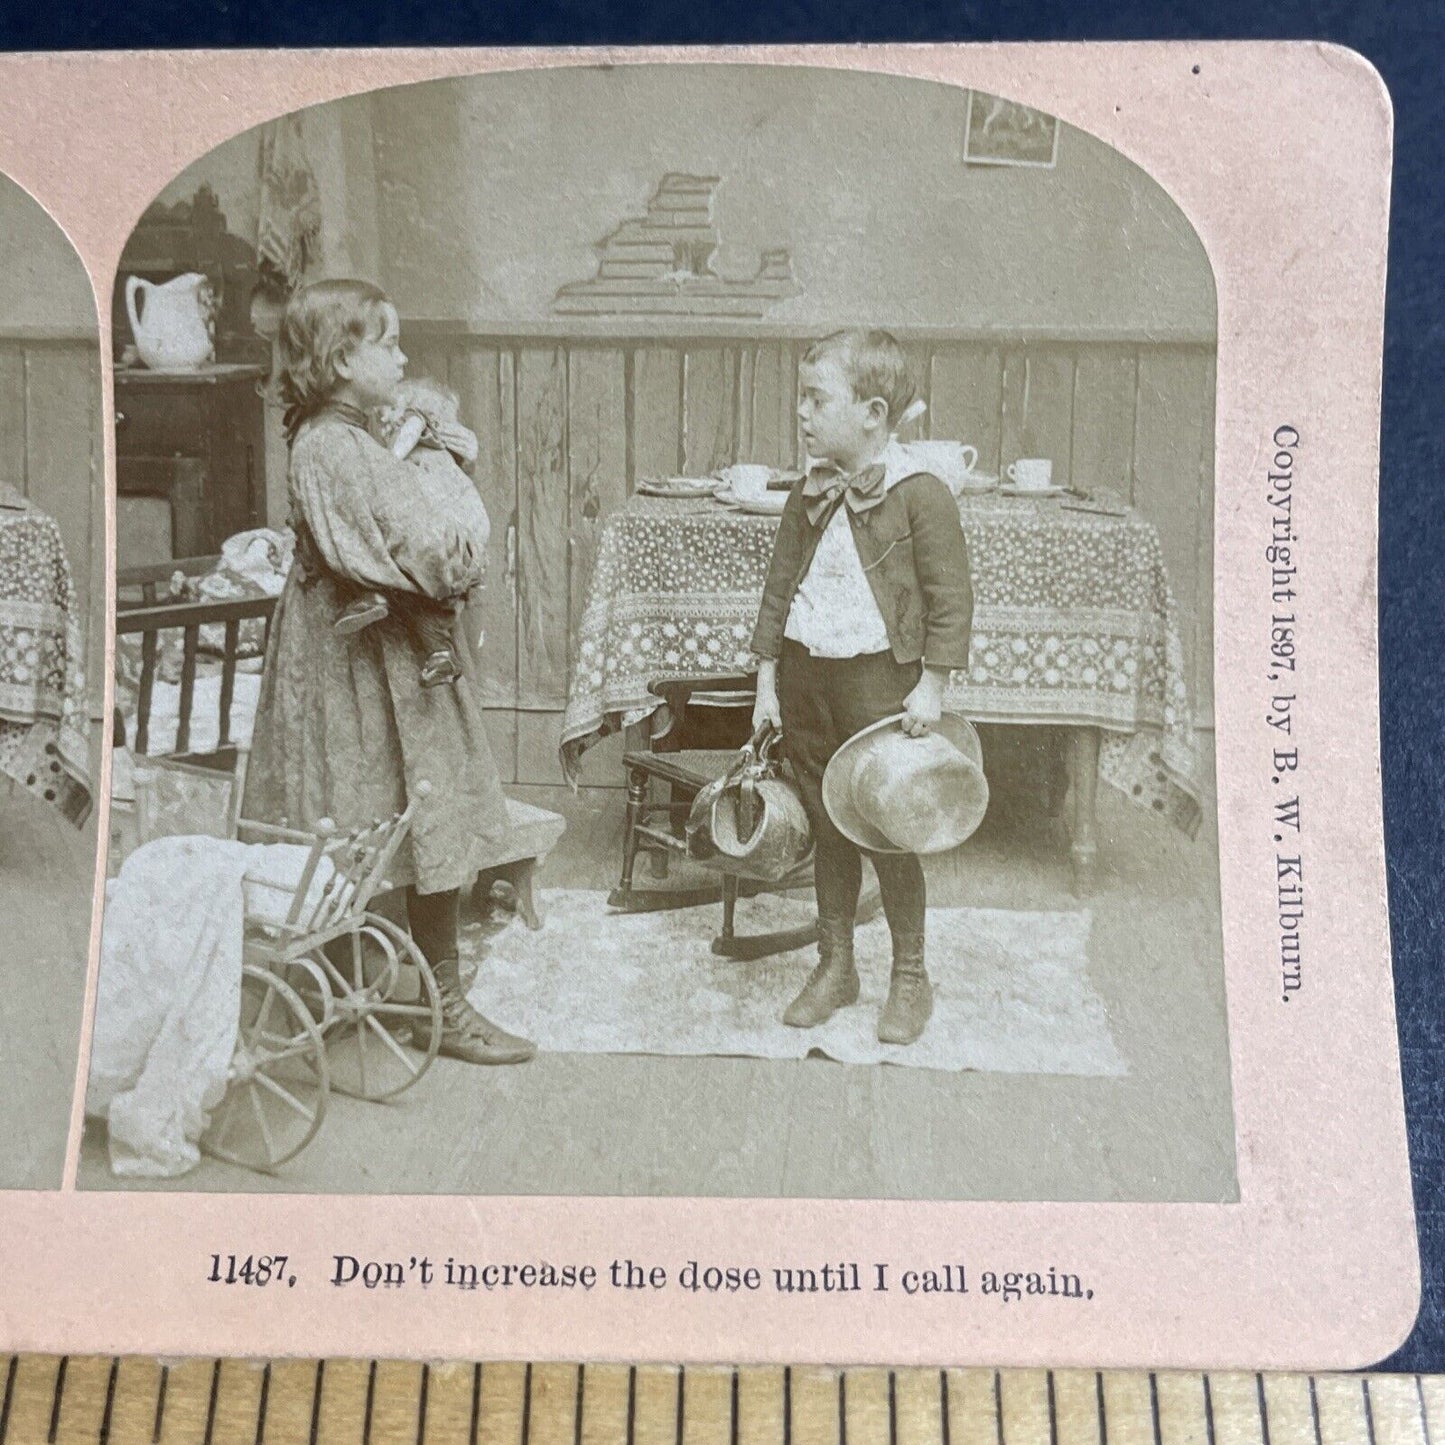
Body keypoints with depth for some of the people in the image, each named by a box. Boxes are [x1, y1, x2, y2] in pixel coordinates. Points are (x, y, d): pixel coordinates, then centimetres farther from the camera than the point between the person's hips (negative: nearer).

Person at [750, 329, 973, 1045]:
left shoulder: (919, 494, -10)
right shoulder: (809, 496, 7)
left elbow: (951, 598, -9)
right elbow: (778, 589, 12)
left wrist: (930, 685, -11)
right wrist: (766, 681, 9)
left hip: (879, 679, -5)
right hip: (805, 676, 6)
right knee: (827, 828, 14)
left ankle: (910, 978, 22)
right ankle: (834, 966, 30)